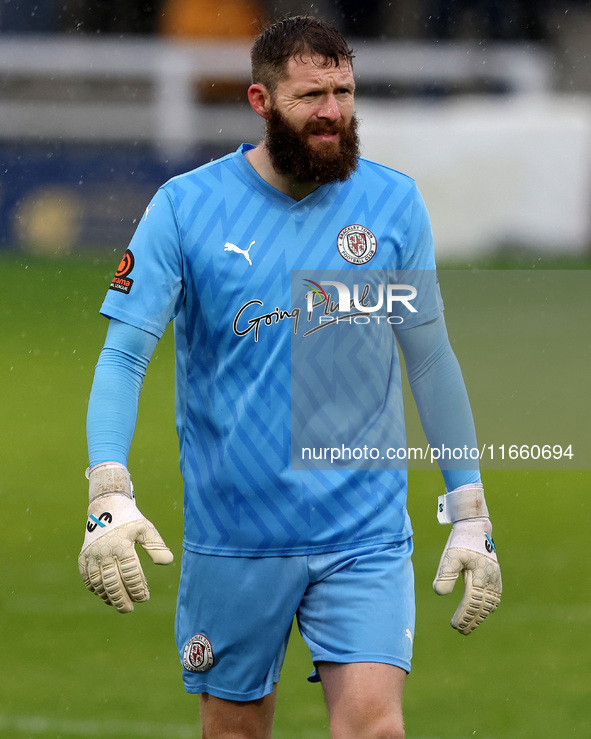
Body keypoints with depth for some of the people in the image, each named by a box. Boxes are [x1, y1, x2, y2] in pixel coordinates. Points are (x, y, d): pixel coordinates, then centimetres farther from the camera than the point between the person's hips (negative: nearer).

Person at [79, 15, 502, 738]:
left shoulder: (395, 204, 2)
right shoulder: (184, 208, -4)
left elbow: (431, 360, 11)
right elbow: (122, 358, -6)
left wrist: (470, 516, 10)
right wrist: (109, 497, -22)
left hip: (366, 535, 0)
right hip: (230, 536, 0)